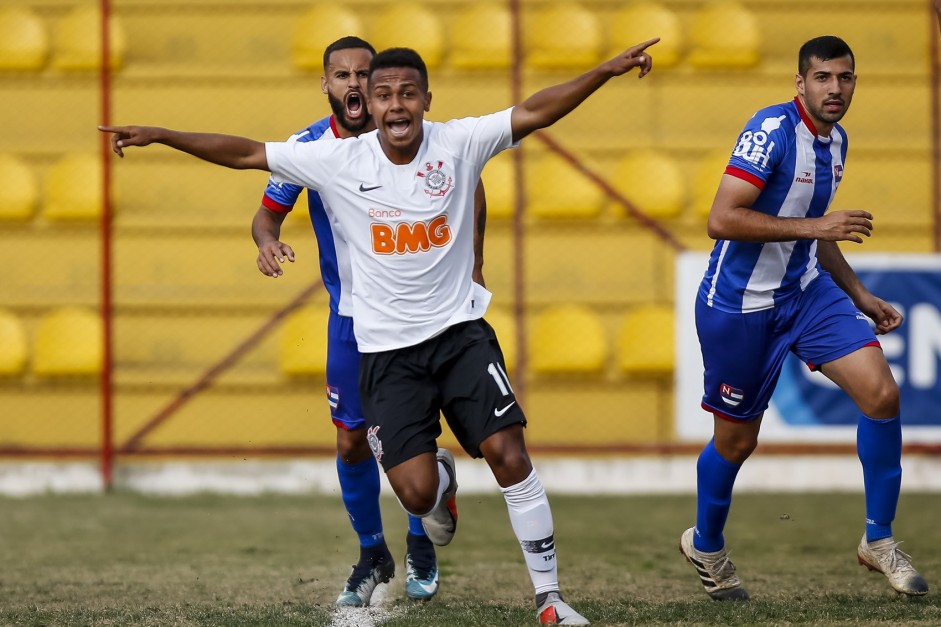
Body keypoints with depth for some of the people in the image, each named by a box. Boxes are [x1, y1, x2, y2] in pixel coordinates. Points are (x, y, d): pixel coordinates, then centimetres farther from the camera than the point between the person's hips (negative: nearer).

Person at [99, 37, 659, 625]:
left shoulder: (458, 143, -6)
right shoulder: (338, 162, -7)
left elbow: (533, 112, -9)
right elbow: (246, 153, -4)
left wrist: (606, 70, -18)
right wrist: (158, 135, -7)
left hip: (461, 331, 0)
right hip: (387, 349, 0)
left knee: (509, 454, -13)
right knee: (416, 491, -10)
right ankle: (443, 479, 32)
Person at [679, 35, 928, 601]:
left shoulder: (836, 141, 6)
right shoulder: (774, 130, -20)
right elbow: (721, 220, -29)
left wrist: (861, 296, 19)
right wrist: (814, 226, -30)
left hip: (805, 290, 7)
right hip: (740, 306, -7)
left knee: (882, 392, -11)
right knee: (736, 441, 6)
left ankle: (879, 540, 1)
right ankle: (706, 545, 35)